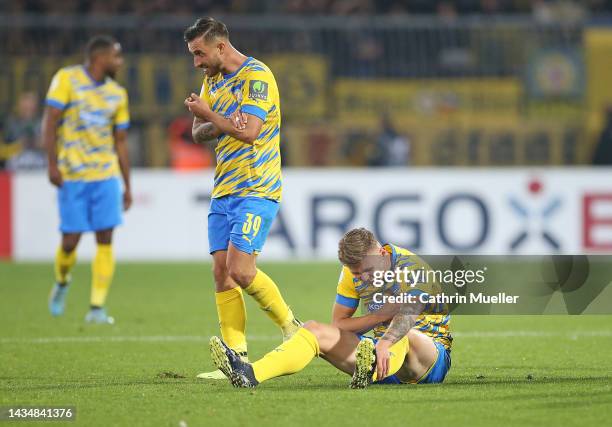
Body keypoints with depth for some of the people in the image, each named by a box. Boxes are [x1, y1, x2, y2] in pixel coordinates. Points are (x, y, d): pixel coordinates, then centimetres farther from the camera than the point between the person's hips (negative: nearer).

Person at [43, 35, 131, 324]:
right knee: (70, 241, -4)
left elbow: (121, 141, 15)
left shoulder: (117, 94, 11)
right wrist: (53, 164, -17)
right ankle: (62, 282, 28)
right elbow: (49, 122, -7)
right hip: (71, 176, -4)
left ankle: (97, 308, -2)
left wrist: (127, 187, 12)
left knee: (105, 240, -6)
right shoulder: (67, 79, -3)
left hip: (106, 175, 4)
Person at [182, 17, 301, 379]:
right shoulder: (213, 81, 15)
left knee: (240, 270, -17)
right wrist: (217, 125, -8)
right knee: (222, 273, 0)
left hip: (257, 190, -8)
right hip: (223, 190, 8)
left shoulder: (256, 75, -12)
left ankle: (292, 327, 3)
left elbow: (249, 131, -21)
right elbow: (198, 133, 13)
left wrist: (207, 114, -10)